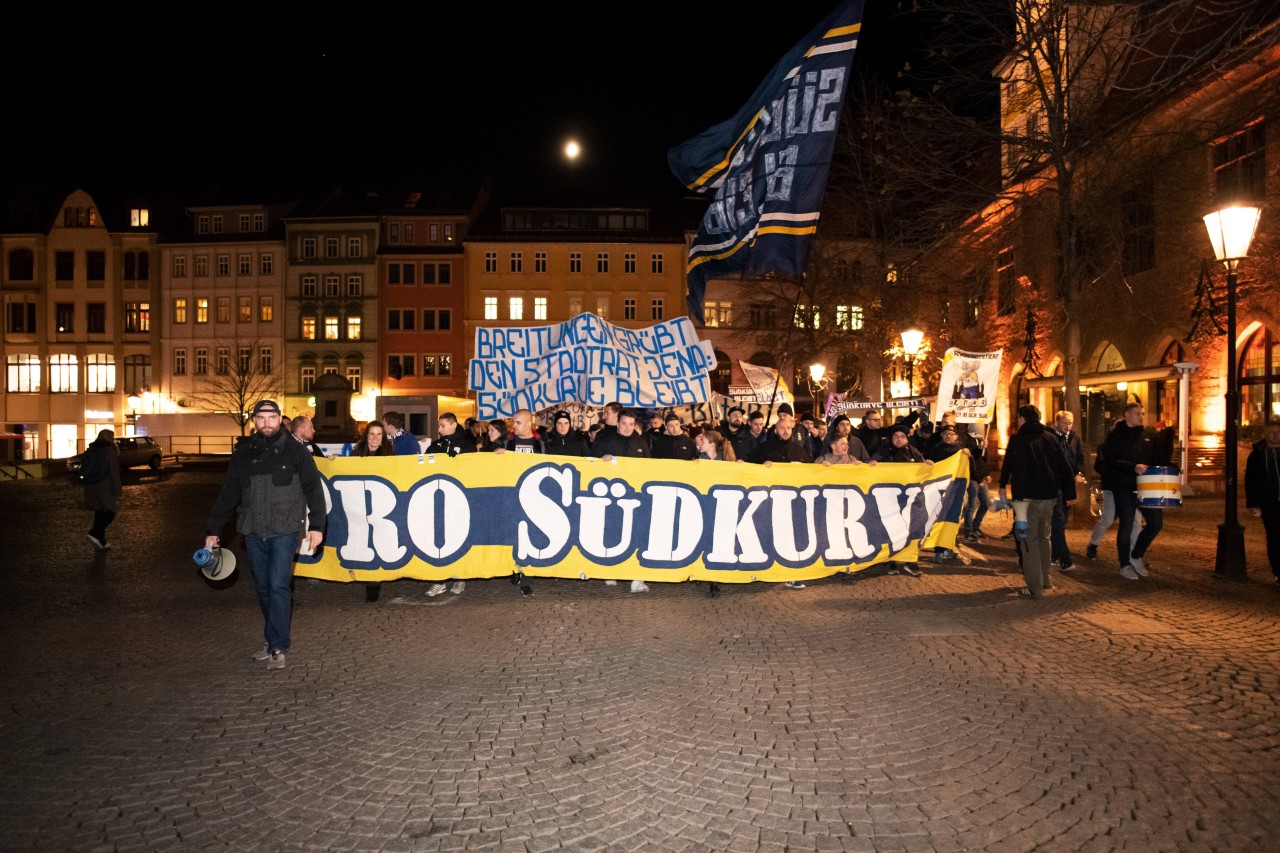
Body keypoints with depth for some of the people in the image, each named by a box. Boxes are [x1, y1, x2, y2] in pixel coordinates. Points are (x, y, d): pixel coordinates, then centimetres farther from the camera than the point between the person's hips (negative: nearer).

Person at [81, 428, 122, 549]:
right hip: (105, 489, -7)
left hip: (90, 488, 7)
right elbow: (114, 474, -14)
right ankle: (95, 534, -15)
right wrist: (117, 493, -11)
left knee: (100, 514, 13)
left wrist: (89, 487, 21)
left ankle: (101, 542, 15)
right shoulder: (110, 451, -11)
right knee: (109, 513, 3)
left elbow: (84, 471, 15)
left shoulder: (90, 451, 11)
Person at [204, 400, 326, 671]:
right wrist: (213, 529, 11)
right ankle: (273, 640, 24)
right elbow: (228, 494, 13)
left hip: (284, 531, -4)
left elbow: (314, 489, -2)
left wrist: (316, 525, -8)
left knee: (278, 586, -9)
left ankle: (278, 647, -2)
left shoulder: (294, 450, -2)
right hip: (253, 532, 4)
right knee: (263, 588, 11)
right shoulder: (243, 452, 9)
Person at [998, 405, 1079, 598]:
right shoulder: (1050, 438, 10)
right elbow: (1065, 467, 10)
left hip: (1028, 495, -6)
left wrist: (1003, 484, 8)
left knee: (1029, 539, -2)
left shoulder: (1018, 439, -6)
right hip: (1049, 495, 6)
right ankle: (1044, 579, 29)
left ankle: (1034, 587, -4)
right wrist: (1070, 493, 14)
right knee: (1043, 537, 21)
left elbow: (1008, 464, -6)